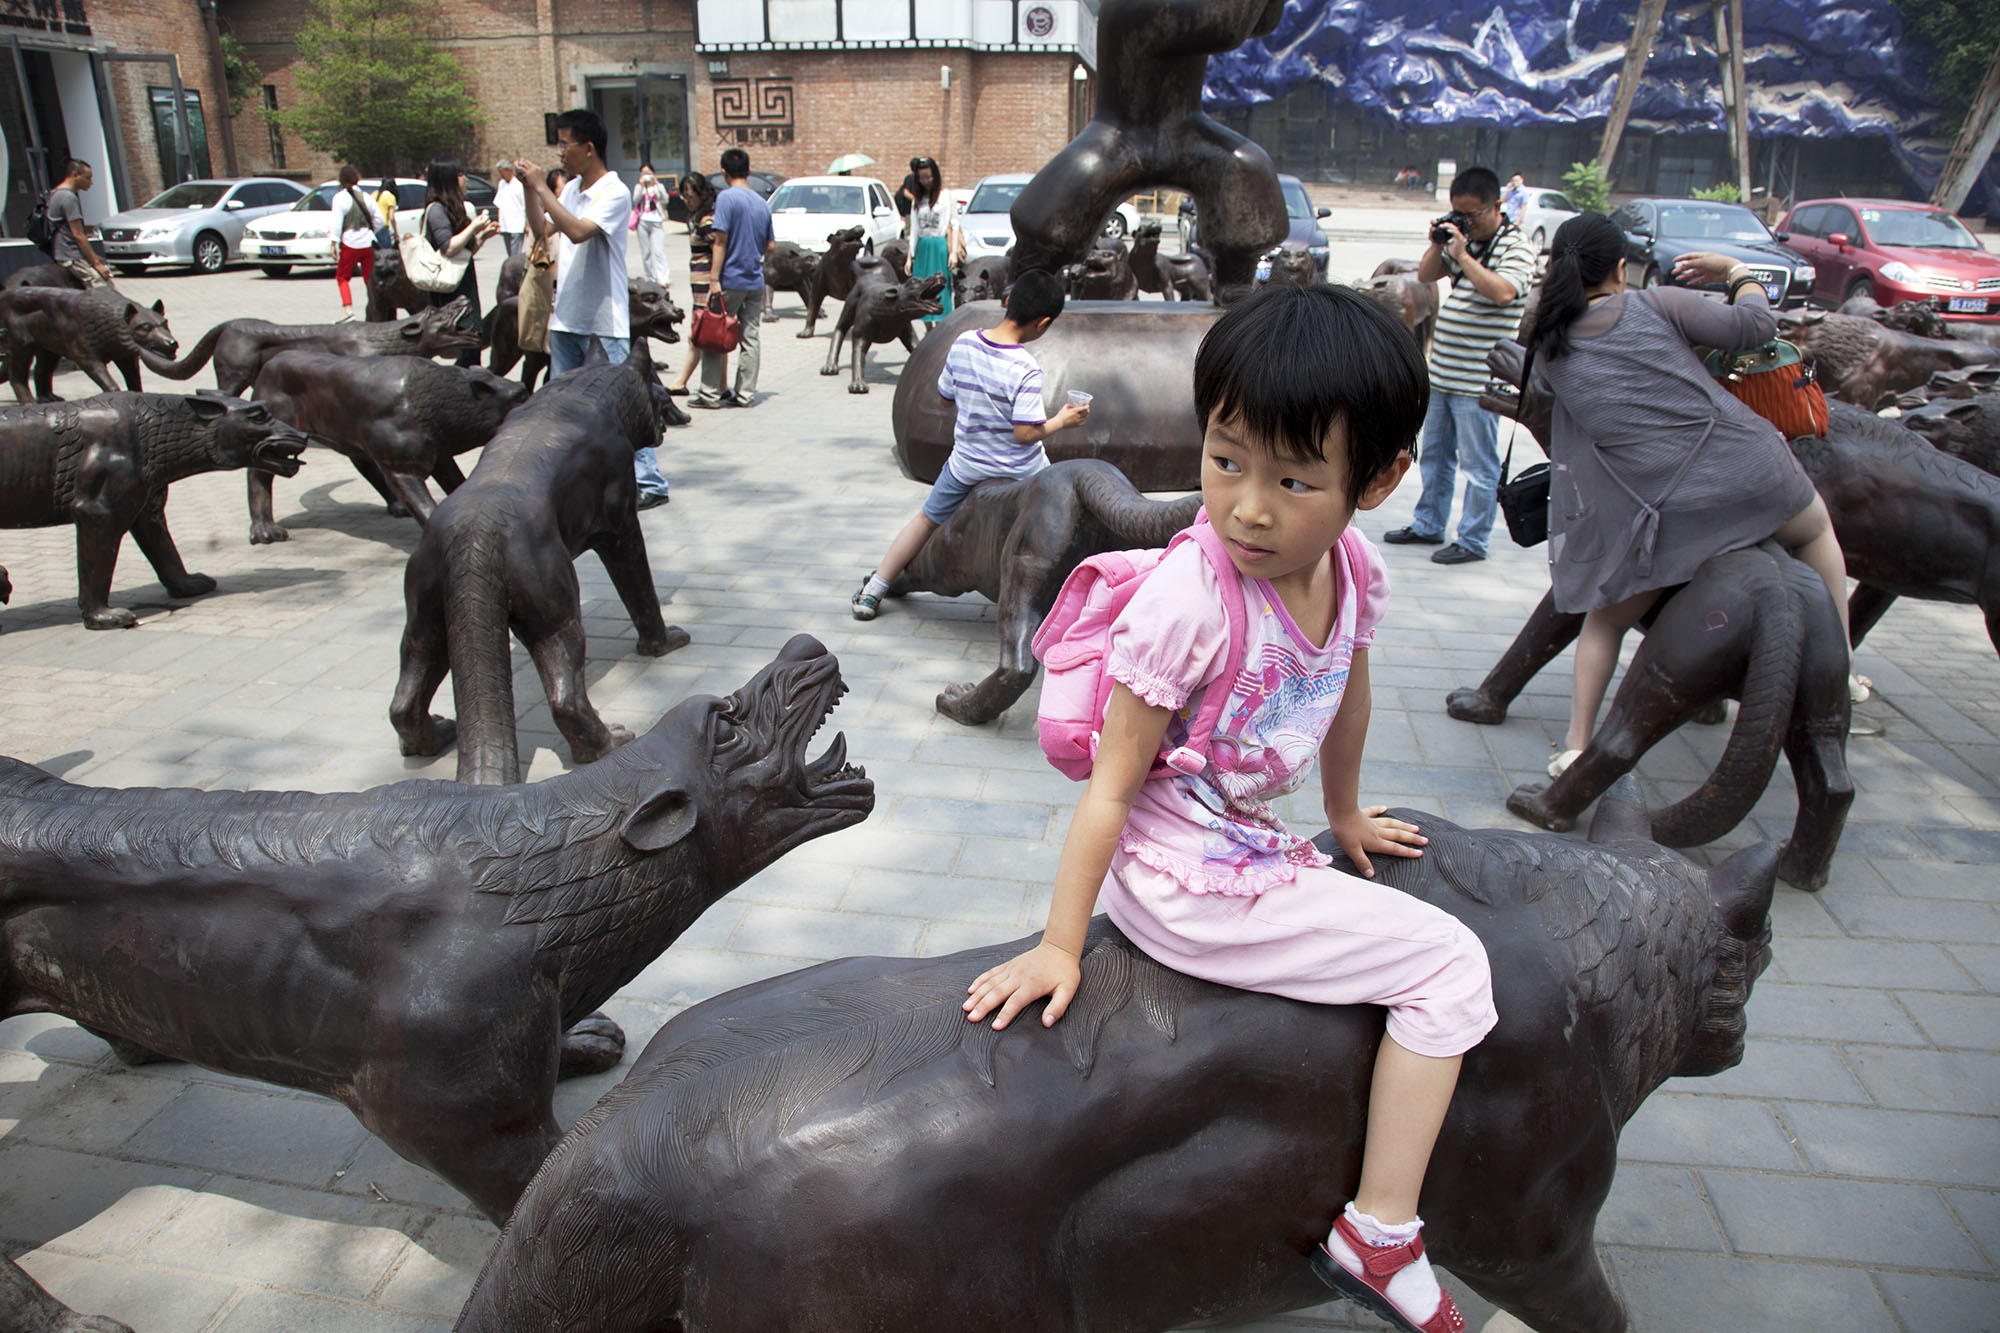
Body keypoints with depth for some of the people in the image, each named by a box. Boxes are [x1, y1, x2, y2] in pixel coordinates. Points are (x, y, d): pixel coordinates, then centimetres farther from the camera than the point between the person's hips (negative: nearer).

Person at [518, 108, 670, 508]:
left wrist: (541, 186, -18)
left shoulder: (615, 192, -12)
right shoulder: (571, 189, 11)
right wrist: (529, 187, 8)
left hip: (604, 321, -8)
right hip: (567, 317, 8)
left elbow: (578, 231, -25)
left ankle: (649, 482, -1)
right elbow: (541, 230, 19)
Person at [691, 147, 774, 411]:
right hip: (755, 281, 6)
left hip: (731, 279, -5)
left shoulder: (726, 198, -9)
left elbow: (720, 242, -14)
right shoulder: (762, 203, 9)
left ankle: (710, 393, 4)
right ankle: (745, 394, 9)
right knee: (750, 337, 8)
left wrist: (714, 278, -14)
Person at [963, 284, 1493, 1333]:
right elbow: (1110, 786, -21)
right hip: (1180, 881, -8)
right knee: (1448, 966, -4)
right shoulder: (1187, 601, -27)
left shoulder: (1352, 570, -5)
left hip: (1249, 844, 8)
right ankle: (1380, 1234, 6)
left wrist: (1346, 818, 28)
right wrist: (1059, 946, -15)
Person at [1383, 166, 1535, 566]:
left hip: (1477, 382, -8)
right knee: (1434, 455, 17)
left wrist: (1462, 255, -22)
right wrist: (1438, 244, 0)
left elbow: (1502, 292, -26)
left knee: (1478, 465, 0)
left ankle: (1473, 540, 9)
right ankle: (1428, 525, 31)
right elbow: (1425, 276, 18)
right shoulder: (1464, 238, 11)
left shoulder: (1516, 247, -9)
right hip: (1442, 373, 8)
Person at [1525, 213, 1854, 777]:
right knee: (1817, 530, 32)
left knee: (1606, 620, 20)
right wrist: (1736, 271, 23)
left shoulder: (1550, 351, 1)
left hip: (1661, 512, 1)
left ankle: (1577, 746, 13)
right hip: (1745, 470, 0)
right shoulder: (1658, 305, -3)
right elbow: (1756, 326, 4)